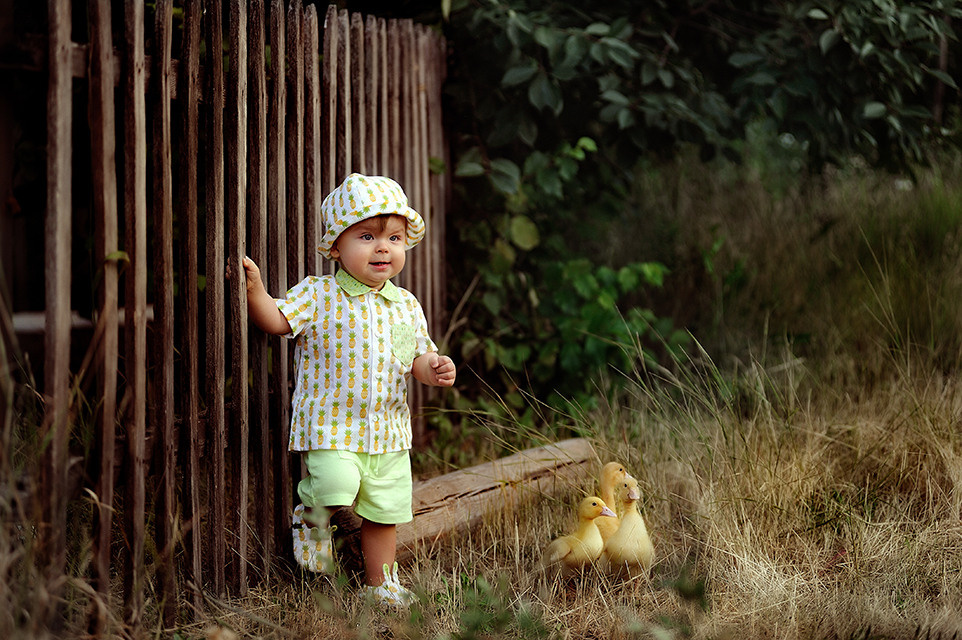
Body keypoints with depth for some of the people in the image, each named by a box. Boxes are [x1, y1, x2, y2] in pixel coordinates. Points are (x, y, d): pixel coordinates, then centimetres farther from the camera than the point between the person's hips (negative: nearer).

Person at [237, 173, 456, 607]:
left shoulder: (406, 306, 8)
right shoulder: (318, 295, -6)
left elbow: (419, 355, 14)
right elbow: (276, 321, -12)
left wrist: (434, 369, -8)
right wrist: (254, 289, -28)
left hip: (388, 430, 4)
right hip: (331, 427, -4)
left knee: (384, 512, 9)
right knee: (335, 486, -25)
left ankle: (378, 582, 28)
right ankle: (312, 515, 10)